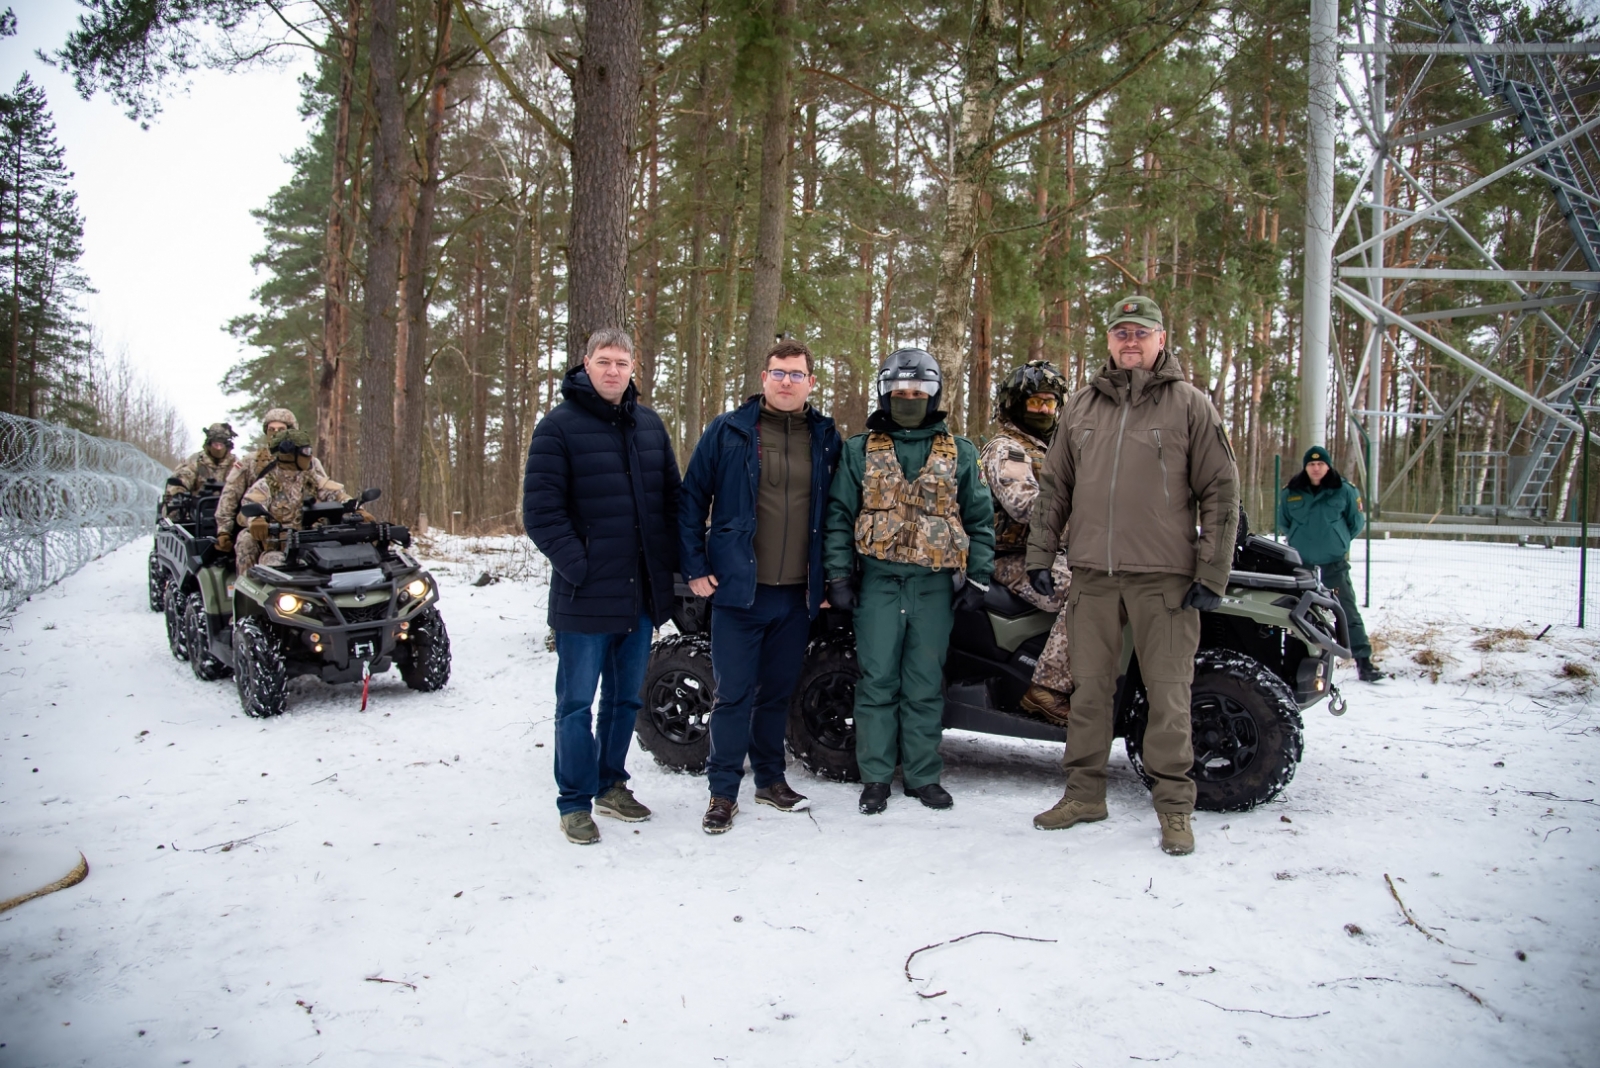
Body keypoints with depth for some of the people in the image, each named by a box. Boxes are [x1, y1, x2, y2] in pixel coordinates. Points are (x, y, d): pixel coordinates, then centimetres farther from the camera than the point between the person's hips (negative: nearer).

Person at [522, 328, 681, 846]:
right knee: (578, 701, 3)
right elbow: (540, 510, -10)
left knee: (625, 698, 16)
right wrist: (576, 565, -17)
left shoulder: (649, 424, 11)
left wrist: (670, 563, 7)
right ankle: (575, 803, 15)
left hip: (642, 593, 6)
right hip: (585, 595, -5)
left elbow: (673, 497, 16)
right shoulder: (560, 426, -6)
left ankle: (611, 784, 32)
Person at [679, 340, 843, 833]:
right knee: (734, 694, 1)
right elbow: (691, 500, 1)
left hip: (798, 594, 3)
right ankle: (723, 791, 13)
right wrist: (695, 568, -5)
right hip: (739, 589, -3)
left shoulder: (826, 438, 8)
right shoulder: (728, 431, -1)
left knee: (778, 693, 14)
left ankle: (770, 779, 29)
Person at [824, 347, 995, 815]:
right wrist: (839, 575, -2)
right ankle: (876, 776, 10)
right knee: (878, 680, 1)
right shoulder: (859, 450, 8)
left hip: (935, 584, 1)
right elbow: (839, 514, 6)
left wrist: (978, 577, 4)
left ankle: (923, 775, 16)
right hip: (879, 582, 0)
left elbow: (980, 518, 11)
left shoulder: (960, 453, 10)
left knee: (925, 684, 6)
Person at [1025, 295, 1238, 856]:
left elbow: (1221, 494, 1)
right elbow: (1055, 486, 18)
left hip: (1164, 577, -3)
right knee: (1089, 687, 9)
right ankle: (1084, 793, 21)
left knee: (1168, 693, 1)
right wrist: (1040, 553, 11)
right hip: (1092, 573, 3)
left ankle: (1174, 804, 13)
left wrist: (1212, 573, -5)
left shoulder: (1190, 405, 3)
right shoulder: (1081, 406, 14)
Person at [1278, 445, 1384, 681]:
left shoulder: (1344, 490, -2)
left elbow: (1358, 520, 9)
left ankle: (1364, 662, -4)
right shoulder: (1291, 492, 2)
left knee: (1348, 611, -5)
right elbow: (1283, 522, 16)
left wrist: (1340, 540, 10)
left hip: (1335, 560, -2)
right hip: (1301, 562, 2)